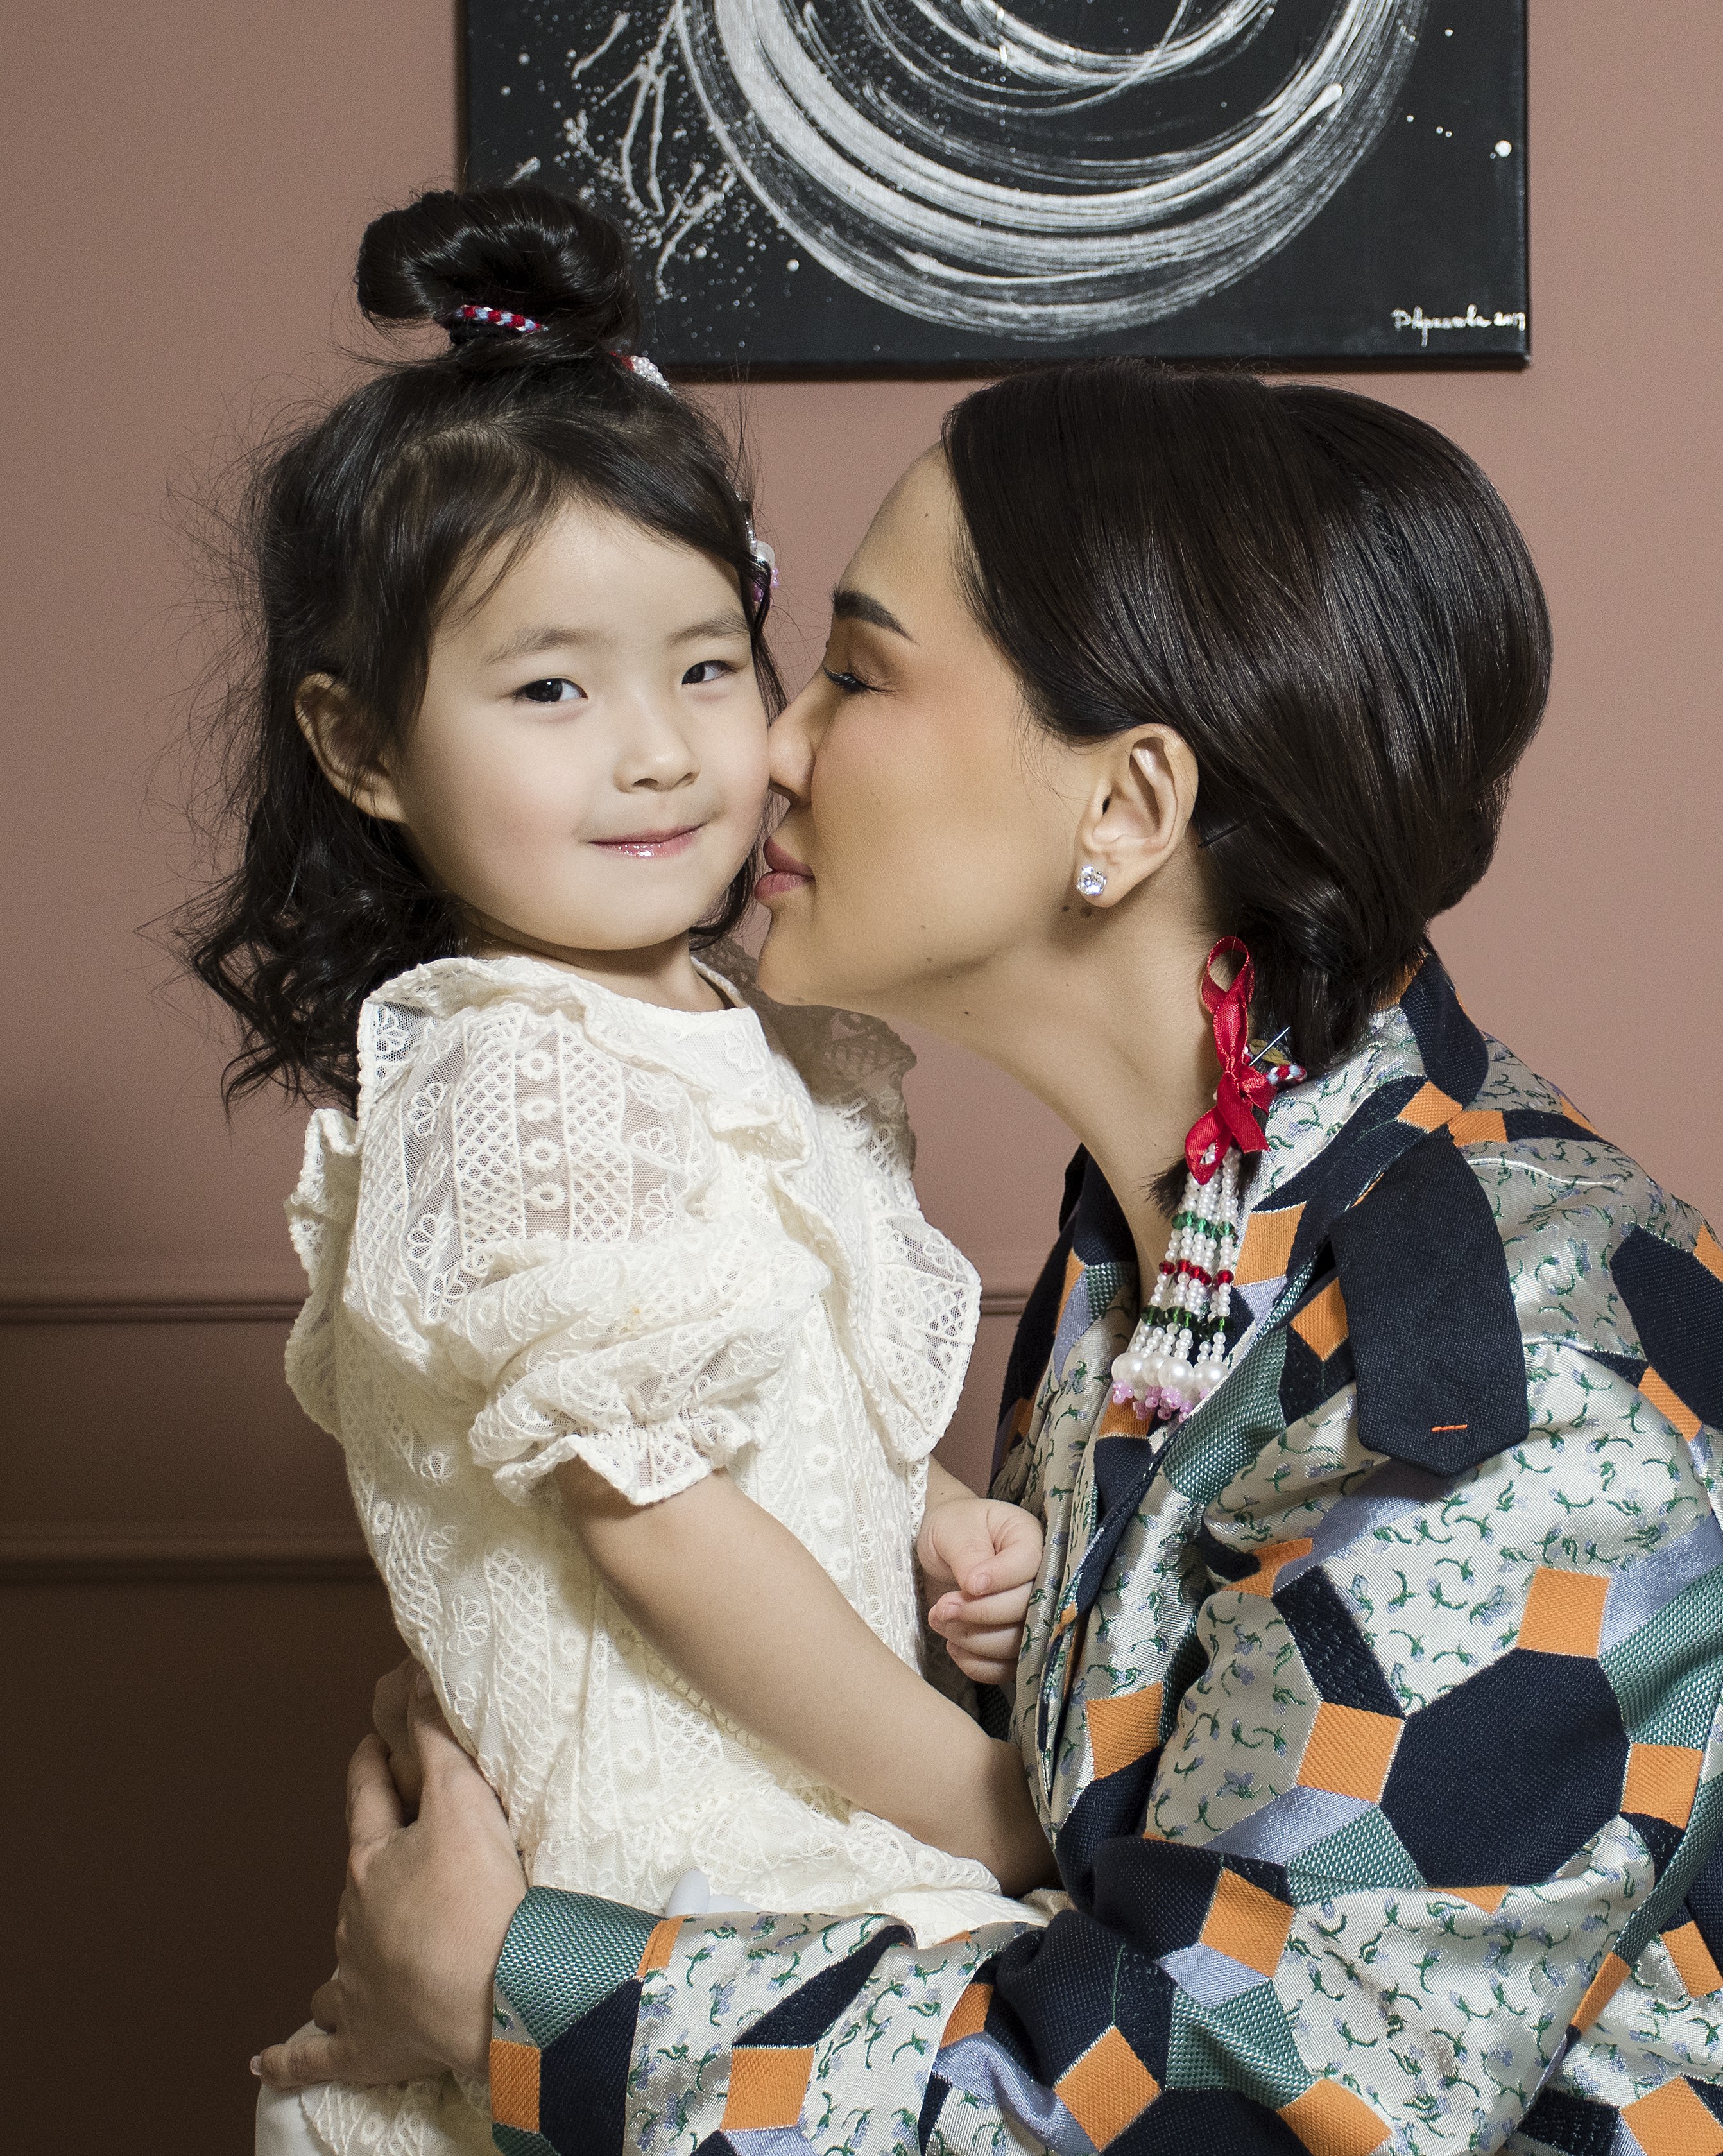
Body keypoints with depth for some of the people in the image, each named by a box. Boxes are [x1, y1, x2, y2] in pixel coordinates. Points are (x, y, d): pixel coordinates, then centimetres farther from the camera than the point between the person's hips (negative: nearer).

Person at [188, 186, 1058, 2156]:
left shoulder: (742, 1031, 7)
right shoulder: (518, 1087, -20)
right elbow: (654, 1517, -20)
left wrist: (924, 1518, 1)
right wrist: (988, 1813, -13)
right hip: (682, 1862, -8)